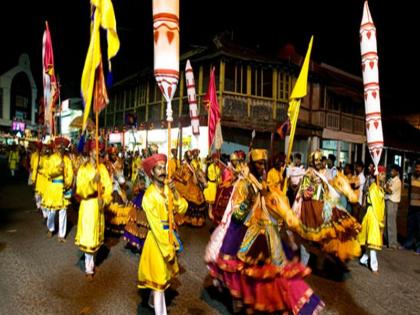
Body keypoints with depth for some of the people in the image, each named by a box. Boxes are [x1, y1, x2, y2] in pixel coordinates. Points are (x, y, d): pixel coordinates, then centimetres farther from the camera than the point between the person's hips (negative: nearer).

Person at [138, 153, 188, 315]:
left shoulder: (167, 189, -3)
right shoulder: (149, 196, -22)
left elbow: (182, 208, -6)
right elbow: (156, 227, -22)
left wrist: (175, 193, -21)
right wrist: (168, 252, -19)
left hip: (168, 235, 7)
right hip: (157, 237, -7)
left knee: (162, 273, 24)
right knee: (158, 275, 4)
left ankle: (153, 301, 48)